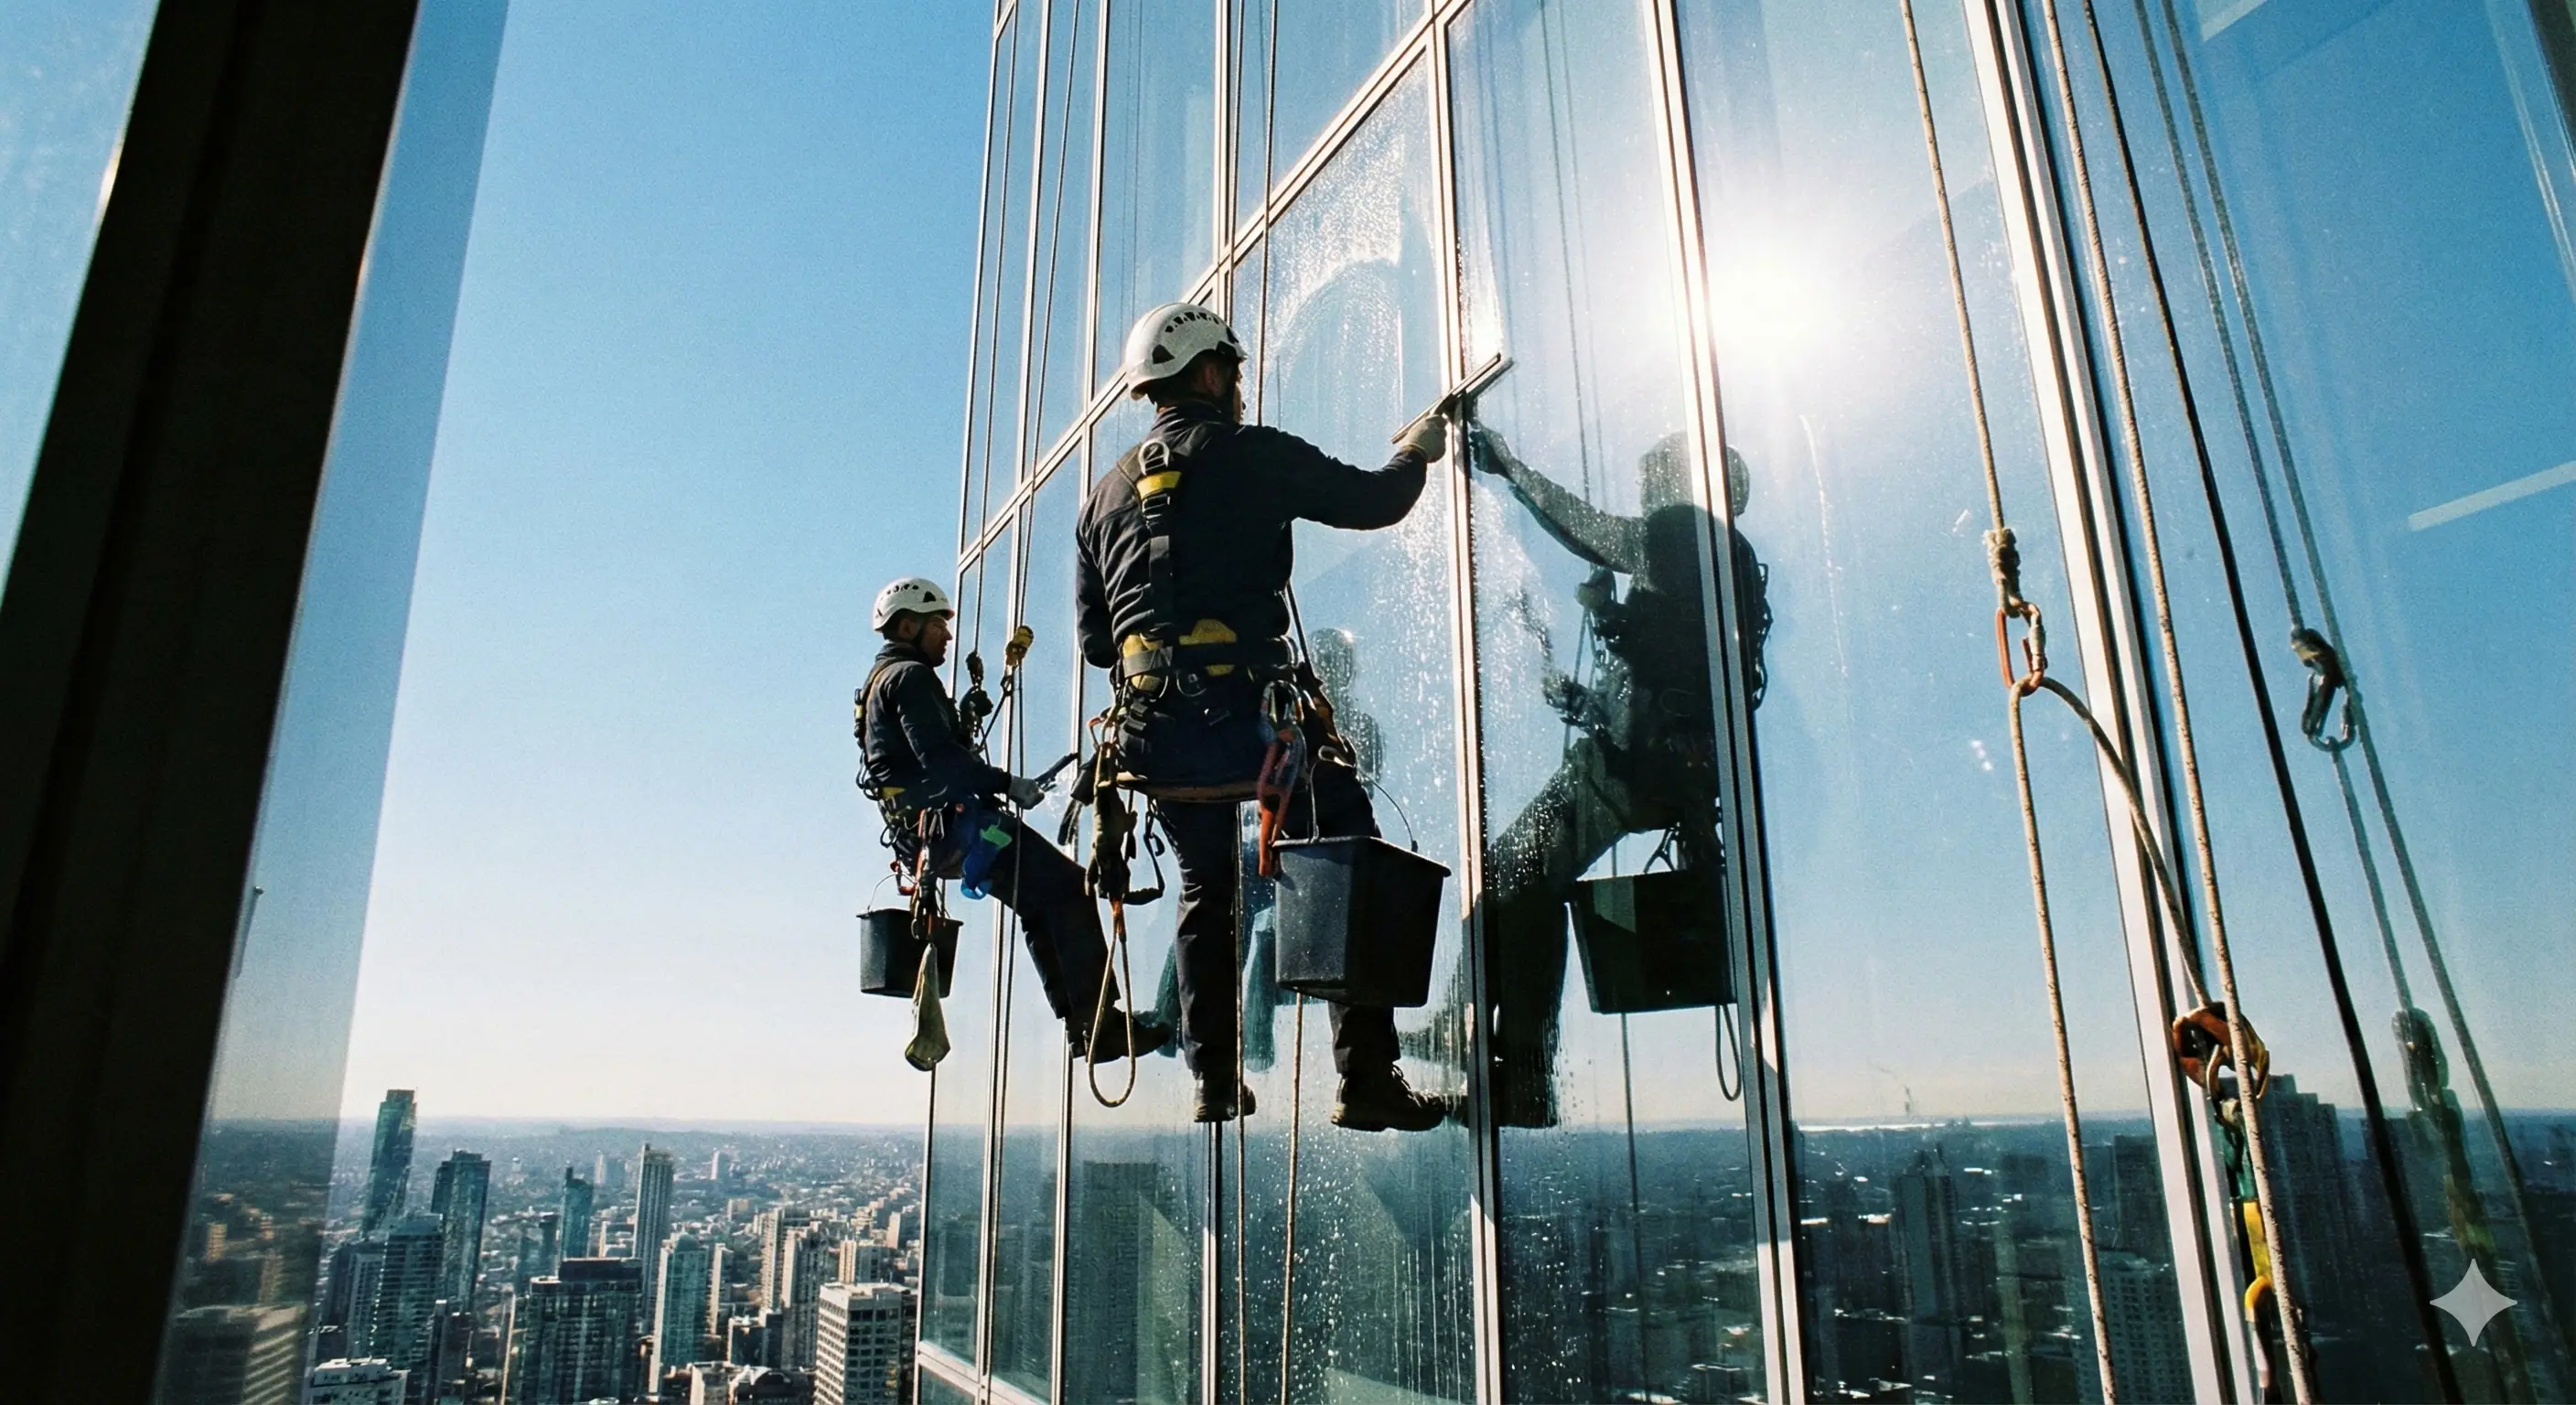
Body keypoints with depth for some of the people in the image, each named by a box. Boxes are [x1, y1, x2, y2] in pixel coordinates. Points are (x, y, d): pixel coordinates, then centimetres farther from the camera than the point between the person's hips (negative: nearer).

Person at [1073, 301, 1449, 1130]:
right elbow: (1372, 501, 4)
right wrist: (1416, 453, 24)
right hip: (1244, 716, -6)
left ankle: (1216, 1081, 24)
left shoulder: (1105, 493, 17)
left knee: (1206, 888, 22)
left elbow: (1093, 641, 18)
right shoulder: (1251, 455, -1)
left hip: (1152, 739, 6)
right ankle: (1367, 1078, 1)